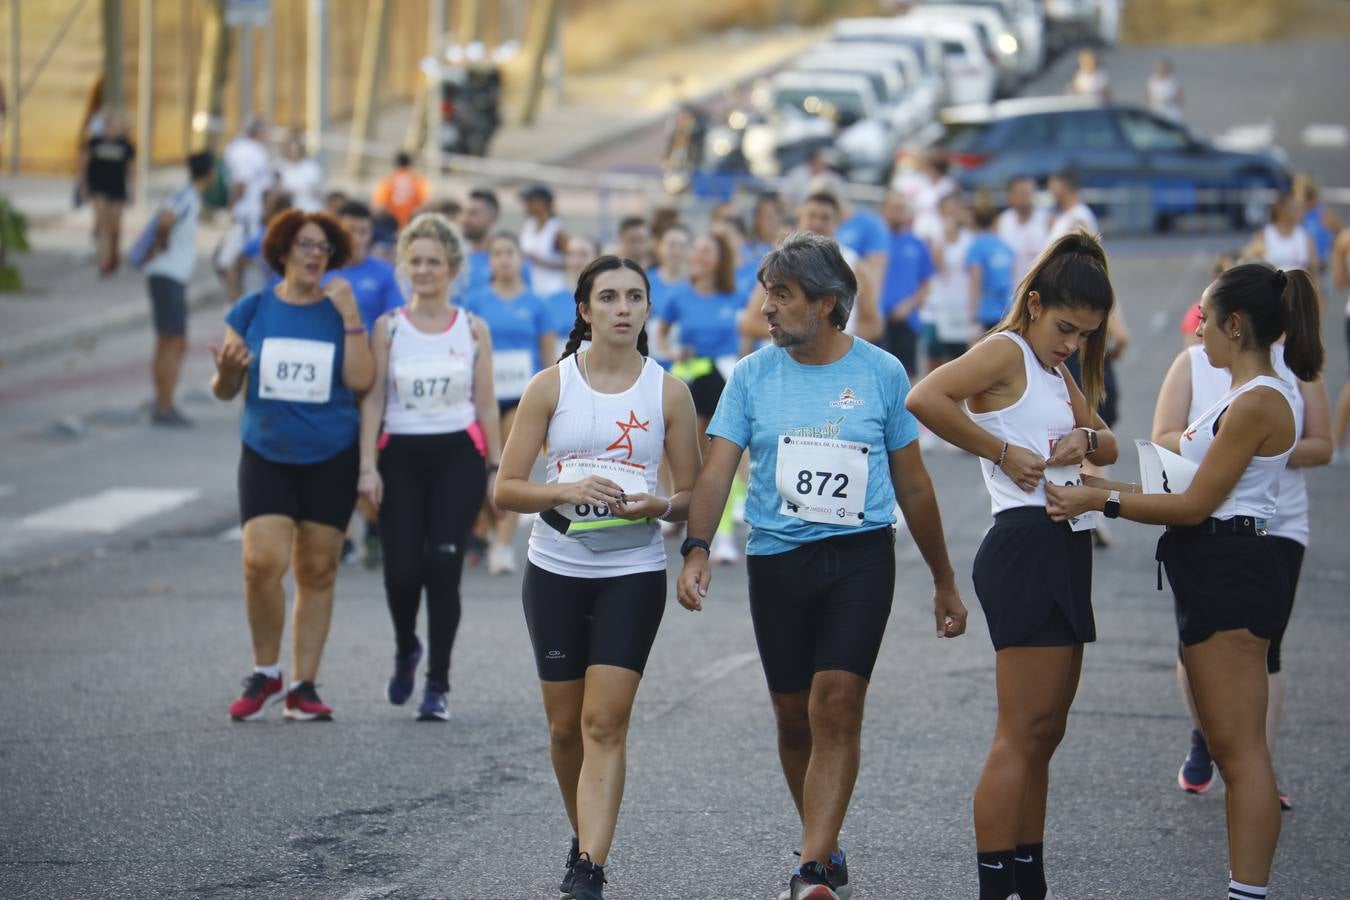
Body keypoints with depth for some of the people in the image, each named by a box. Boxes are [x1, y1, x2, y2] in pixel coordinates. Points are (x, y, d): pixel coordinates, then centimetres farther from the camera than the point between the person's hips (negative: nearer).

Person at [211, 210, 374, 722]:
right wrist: (226, 370, -17)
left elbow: (361, 381, -10)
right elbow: (225, 391, 6)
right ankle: (266, 674, 4)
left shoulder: (339, 312, 3)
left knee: (317, 572, 4)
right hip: (266, 456, -1)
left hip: (330, 461, 1)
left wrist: (350, 317, -13)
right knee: (262, 562, -15)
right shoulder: (252, 311, 3)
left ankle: (303, 686, 12)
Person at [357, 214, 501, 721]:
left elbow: (486, 404, 8)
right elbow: (373, 399, 1)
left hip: (458, 456, 0)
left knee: (442, 566, -10)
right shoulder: (388, 328, 4)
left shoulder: (473, 330, 5)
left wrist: (497, 468, 4)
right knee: (401, 571, -5)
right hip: (401, 456, 0)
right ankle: (406, 651, 27)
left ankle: (438, 684, -1)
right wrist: (368, 465, -7)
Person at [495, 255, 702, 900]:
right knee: (566, 726, 8)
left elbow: (692, 496, 8)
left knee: (605, 724, -11)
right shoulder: (551, 386, 1)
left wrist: (658, 506, -14)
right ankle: (585, 839, 31)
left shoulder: (668, 392, 2)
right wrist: (567, 491, -18)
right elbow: (506, 488, 0)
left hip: (633, 573, -1)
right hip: (556, 570, 1)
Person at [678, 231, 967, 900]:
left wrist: (944, 582, 14)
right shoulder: (752, 376, 5)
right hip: (776, 560, 2)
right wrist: (697, 550, -19)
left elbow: (912, 483, 10)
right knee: (794, 718, 8)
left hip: (861, 556, -2)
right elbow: (717, 469, -2)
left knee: (837, 706, -15)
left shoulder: (881, 373, 3)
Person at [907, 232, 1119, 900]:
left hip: (1065, 550, 10)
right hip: (1027, 542, -10)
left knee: (1044, 731, 12)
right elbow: (924, 399, -25)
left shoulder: (1058, 372, 20)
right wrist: (1002, 451, -18)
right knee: (1022, 732, -10)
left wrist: (1088, 437, 1)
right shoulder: (1006, 351, -8)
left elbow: (1110, 448, 24)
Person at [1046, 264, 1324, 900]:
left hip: (1229, 575, -11)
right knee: (1226, 747, 11)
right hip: (1215, 572, 11)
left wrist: (1104, 500, -11)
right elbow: (1200, 492, 15)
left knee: (1239, 749, -10)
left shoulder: (1257, 403, -16)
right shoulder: (1249, 396, 17)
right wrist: (1104, 486, 13)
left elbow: (1195, 505, -17)